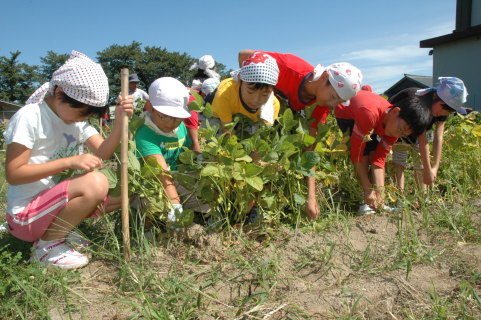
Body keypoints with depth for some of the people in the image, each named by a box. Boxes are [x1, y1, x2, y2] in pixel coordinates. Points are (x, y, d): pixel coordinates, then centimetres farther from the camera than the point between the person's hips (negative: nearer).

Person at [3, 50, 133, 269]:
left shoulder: (76, 117, 6)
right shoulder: (29, 117, -15)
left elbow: (103, 153, -7)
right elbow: (13, 174, -19)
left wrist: (120, 120, -22)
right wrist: (69, 161, -28)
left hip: (57, 200, 8)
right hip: (26, 212, -8)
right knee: (95, 183, -30)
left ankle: (57, 230, 8)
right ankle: (47, 245, -10)